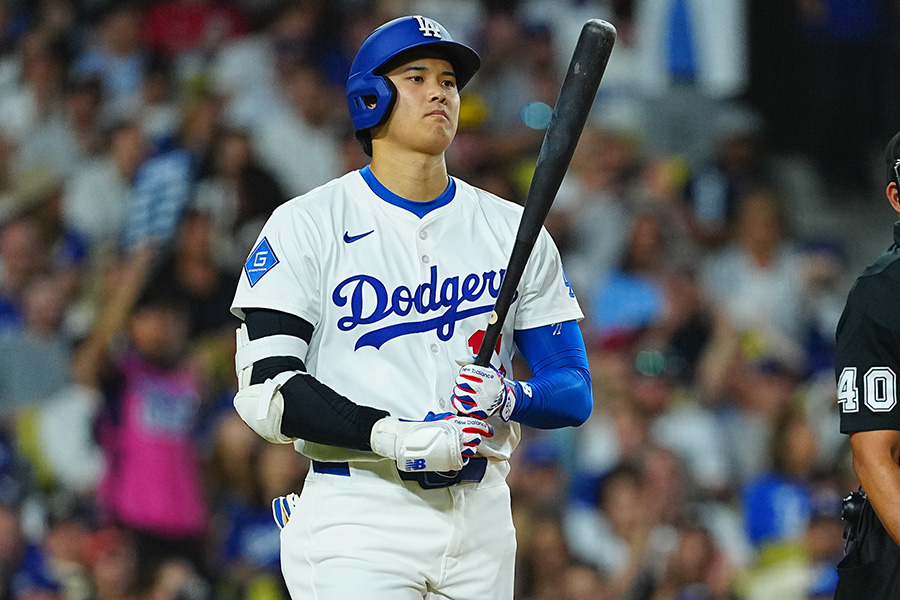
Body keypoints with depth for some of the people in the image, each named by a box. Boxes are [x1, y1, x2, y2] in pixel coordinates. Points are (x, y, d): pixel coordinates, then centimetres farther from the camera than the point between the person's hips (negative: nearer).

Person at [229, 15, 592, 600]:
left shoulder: (515, 232, 11)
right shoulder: (306, 227, 1)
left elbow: (575, 392, 9)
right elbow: (267, 390, -8)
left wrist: (508, 398, -14)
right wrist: (396, 437, -20)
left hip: (480, 520, 4)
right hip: (358, 525, -4)